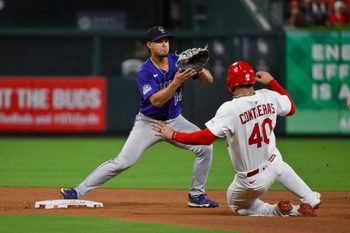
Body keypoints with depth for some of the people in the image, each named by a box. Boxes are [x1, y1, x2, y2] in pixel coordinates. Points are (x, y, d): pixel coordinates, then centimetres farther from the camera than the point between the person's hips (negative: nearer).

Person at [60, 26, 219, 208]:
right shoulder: (144, 72, -17)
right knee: (123, 161, -16)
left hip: (174, 121, 4)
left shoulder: (178, 62, -4)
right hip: (148, 123, -4)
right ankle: (79, 191, -11)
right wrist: (176, 82, -37)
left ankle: (197, 195, 1)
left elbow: (209, 80, -7)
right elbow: (156, 101, -29)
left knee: (205, 147, -14)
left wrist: (199, 69, -28)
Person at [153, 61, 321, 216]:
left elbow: (206, 138, -30)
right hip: (273, 164, 5)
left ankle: (278, 211, 2)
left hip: (252, 181, -5)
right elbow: (291, 108, 13)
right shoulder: (268, 97, -8)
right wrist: (271, 81, 18)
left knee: (237, 205, 25)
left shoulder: (230, 109, -25)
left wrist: (173, 135, -20)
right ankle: (310, 200, 37)